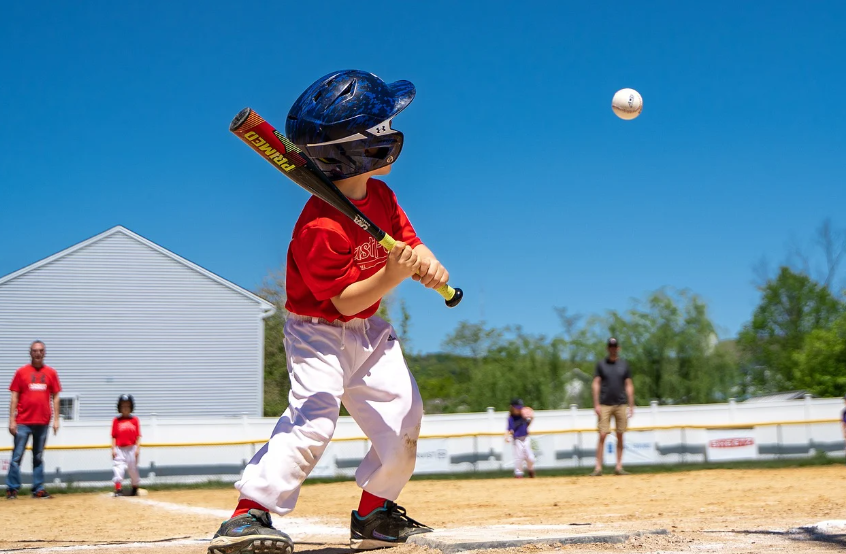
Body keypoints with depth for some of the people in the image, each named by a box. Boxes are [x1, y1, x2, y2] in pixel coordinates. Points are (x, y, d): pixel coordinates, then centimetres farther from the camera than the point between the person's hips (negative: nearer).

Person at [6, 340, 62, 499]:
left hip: (43, 423, 2)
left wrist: (56, 419, 3)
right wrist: (12, 420, -4)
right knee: (17, 456, -3)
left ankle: (38, 489, 11)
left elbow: (55, 397, 10)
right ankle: (12, 489, 2)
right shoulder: (21, 372, 3)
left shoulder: (51, 373, 8)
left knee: (38, 457, 7)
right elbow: (14, 397, 2)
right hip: (23, 422, -2)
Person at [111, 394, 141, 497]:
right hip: (119, 449, -1)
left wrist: (137, 449, -5)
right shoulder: (116, 421, 4)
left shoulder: (135, 420, 5)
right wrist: (113, 449, -6)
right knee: (118, 469, -14)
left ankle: (135, 489, 27)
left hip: (132, 449, 1)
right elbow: (114, 436, 3)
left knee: (133, 469, 10)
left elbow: (138, 436, 3)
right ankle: (118, 489, -17)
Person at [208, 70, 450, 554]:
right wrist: (391, 277, -40)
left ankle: (375, 514, 23)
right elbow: (345, 300, -26)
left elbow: (410, 243, 2)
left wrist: (427, 265, -21)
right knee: (313, 417, -26)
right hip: (320, 333, -8)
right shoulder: (320, 228, -28)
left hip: (369, 332, 8)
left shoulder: (381, 197, -2)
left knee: (403, 418, 5)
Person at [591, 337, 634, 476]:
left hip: (621, 405, 2)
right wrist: (596, 404, -8)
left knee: (620, 436, 3)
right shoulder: (601, 364, 4)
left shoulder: (624, 364, 9)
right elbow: (596, 384, 1)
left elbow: (629, 385, 10)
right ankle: (598, 467, -9)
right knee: (602, 435, -8)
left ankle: (619, 467, 7)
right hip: (604, 405, -2)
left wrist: (631, 405, 5)